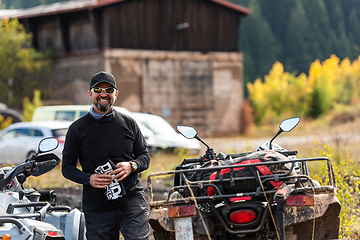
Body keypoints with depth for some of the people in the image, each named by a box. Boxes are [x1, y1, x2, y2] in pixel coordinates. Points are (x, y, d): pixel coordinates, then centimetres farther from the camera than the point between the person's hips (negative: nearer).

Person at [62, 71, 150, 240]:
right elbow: (67, 167, 5)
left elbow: (144, 156, 14)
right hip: (97, 205, 0)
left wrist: (131, 166, -9)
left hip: (131, 196, 0)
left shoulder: (128, 123, 9)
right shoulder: (77, 129, 4)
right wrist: (88, 179, -14)